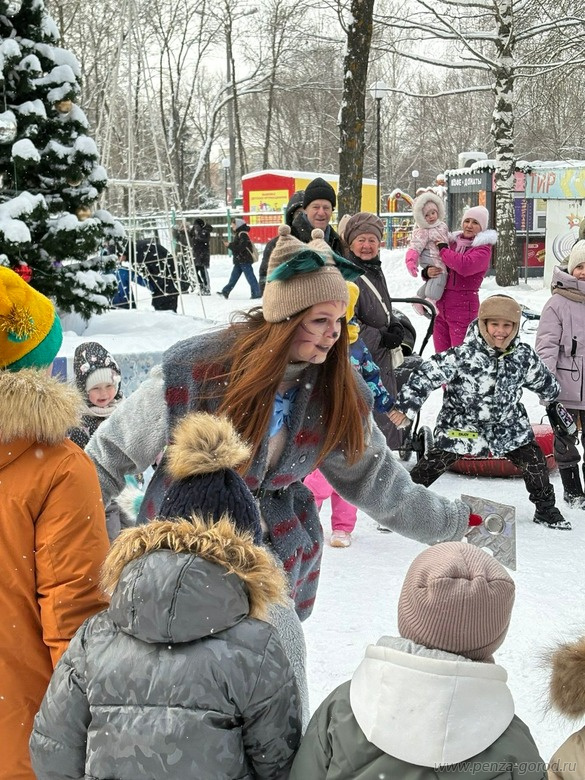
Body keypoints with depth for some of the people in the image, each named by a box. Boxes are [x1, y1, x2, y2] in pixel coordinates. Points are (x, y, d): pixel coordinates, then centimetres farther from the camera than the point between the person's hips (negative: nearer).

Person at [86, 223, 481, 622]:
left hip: (278, 566, 4)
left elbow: (379, 484, 4)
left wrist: (457, 522, 2)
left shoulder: (338, 393, -7)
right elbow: (112, 454, -9)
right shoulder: (196, 367, -20)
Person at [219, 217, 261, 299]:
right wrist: (230, 245, 2)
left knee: (250, 277, -7)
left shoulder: (243, 234, -14)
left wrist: (230, 245, -17)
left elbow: (241, 247, -23)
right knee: (233, 277, 12)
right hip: (239, 261, 10)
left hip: (245, 260, -10)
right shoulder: (238, 234, 17)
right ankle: (225, 292, 16)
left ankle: (257, 293, -4)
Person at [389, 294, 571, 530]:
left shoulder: (523, 355, -9)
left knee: (534, 461, 4)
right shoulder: (465, 355, -25)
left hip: (508, 425, 4)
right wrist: (406, 405, -26)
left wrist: (552, 398, 29)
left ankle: (545, 509, 25)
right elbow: (429, 373, -25)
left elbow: (543, 380, 12)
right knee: (434, 463, -6)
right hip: (462, 424, -4)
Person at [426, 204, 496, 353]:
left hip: (463, 309, -6)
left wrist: (443, 250, -12)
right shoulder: (454, 242, 13)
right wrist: (427, 272, -4)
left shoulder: (483, 248, -4)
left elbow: (465, 266, -24)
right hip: (441, 308, 6)